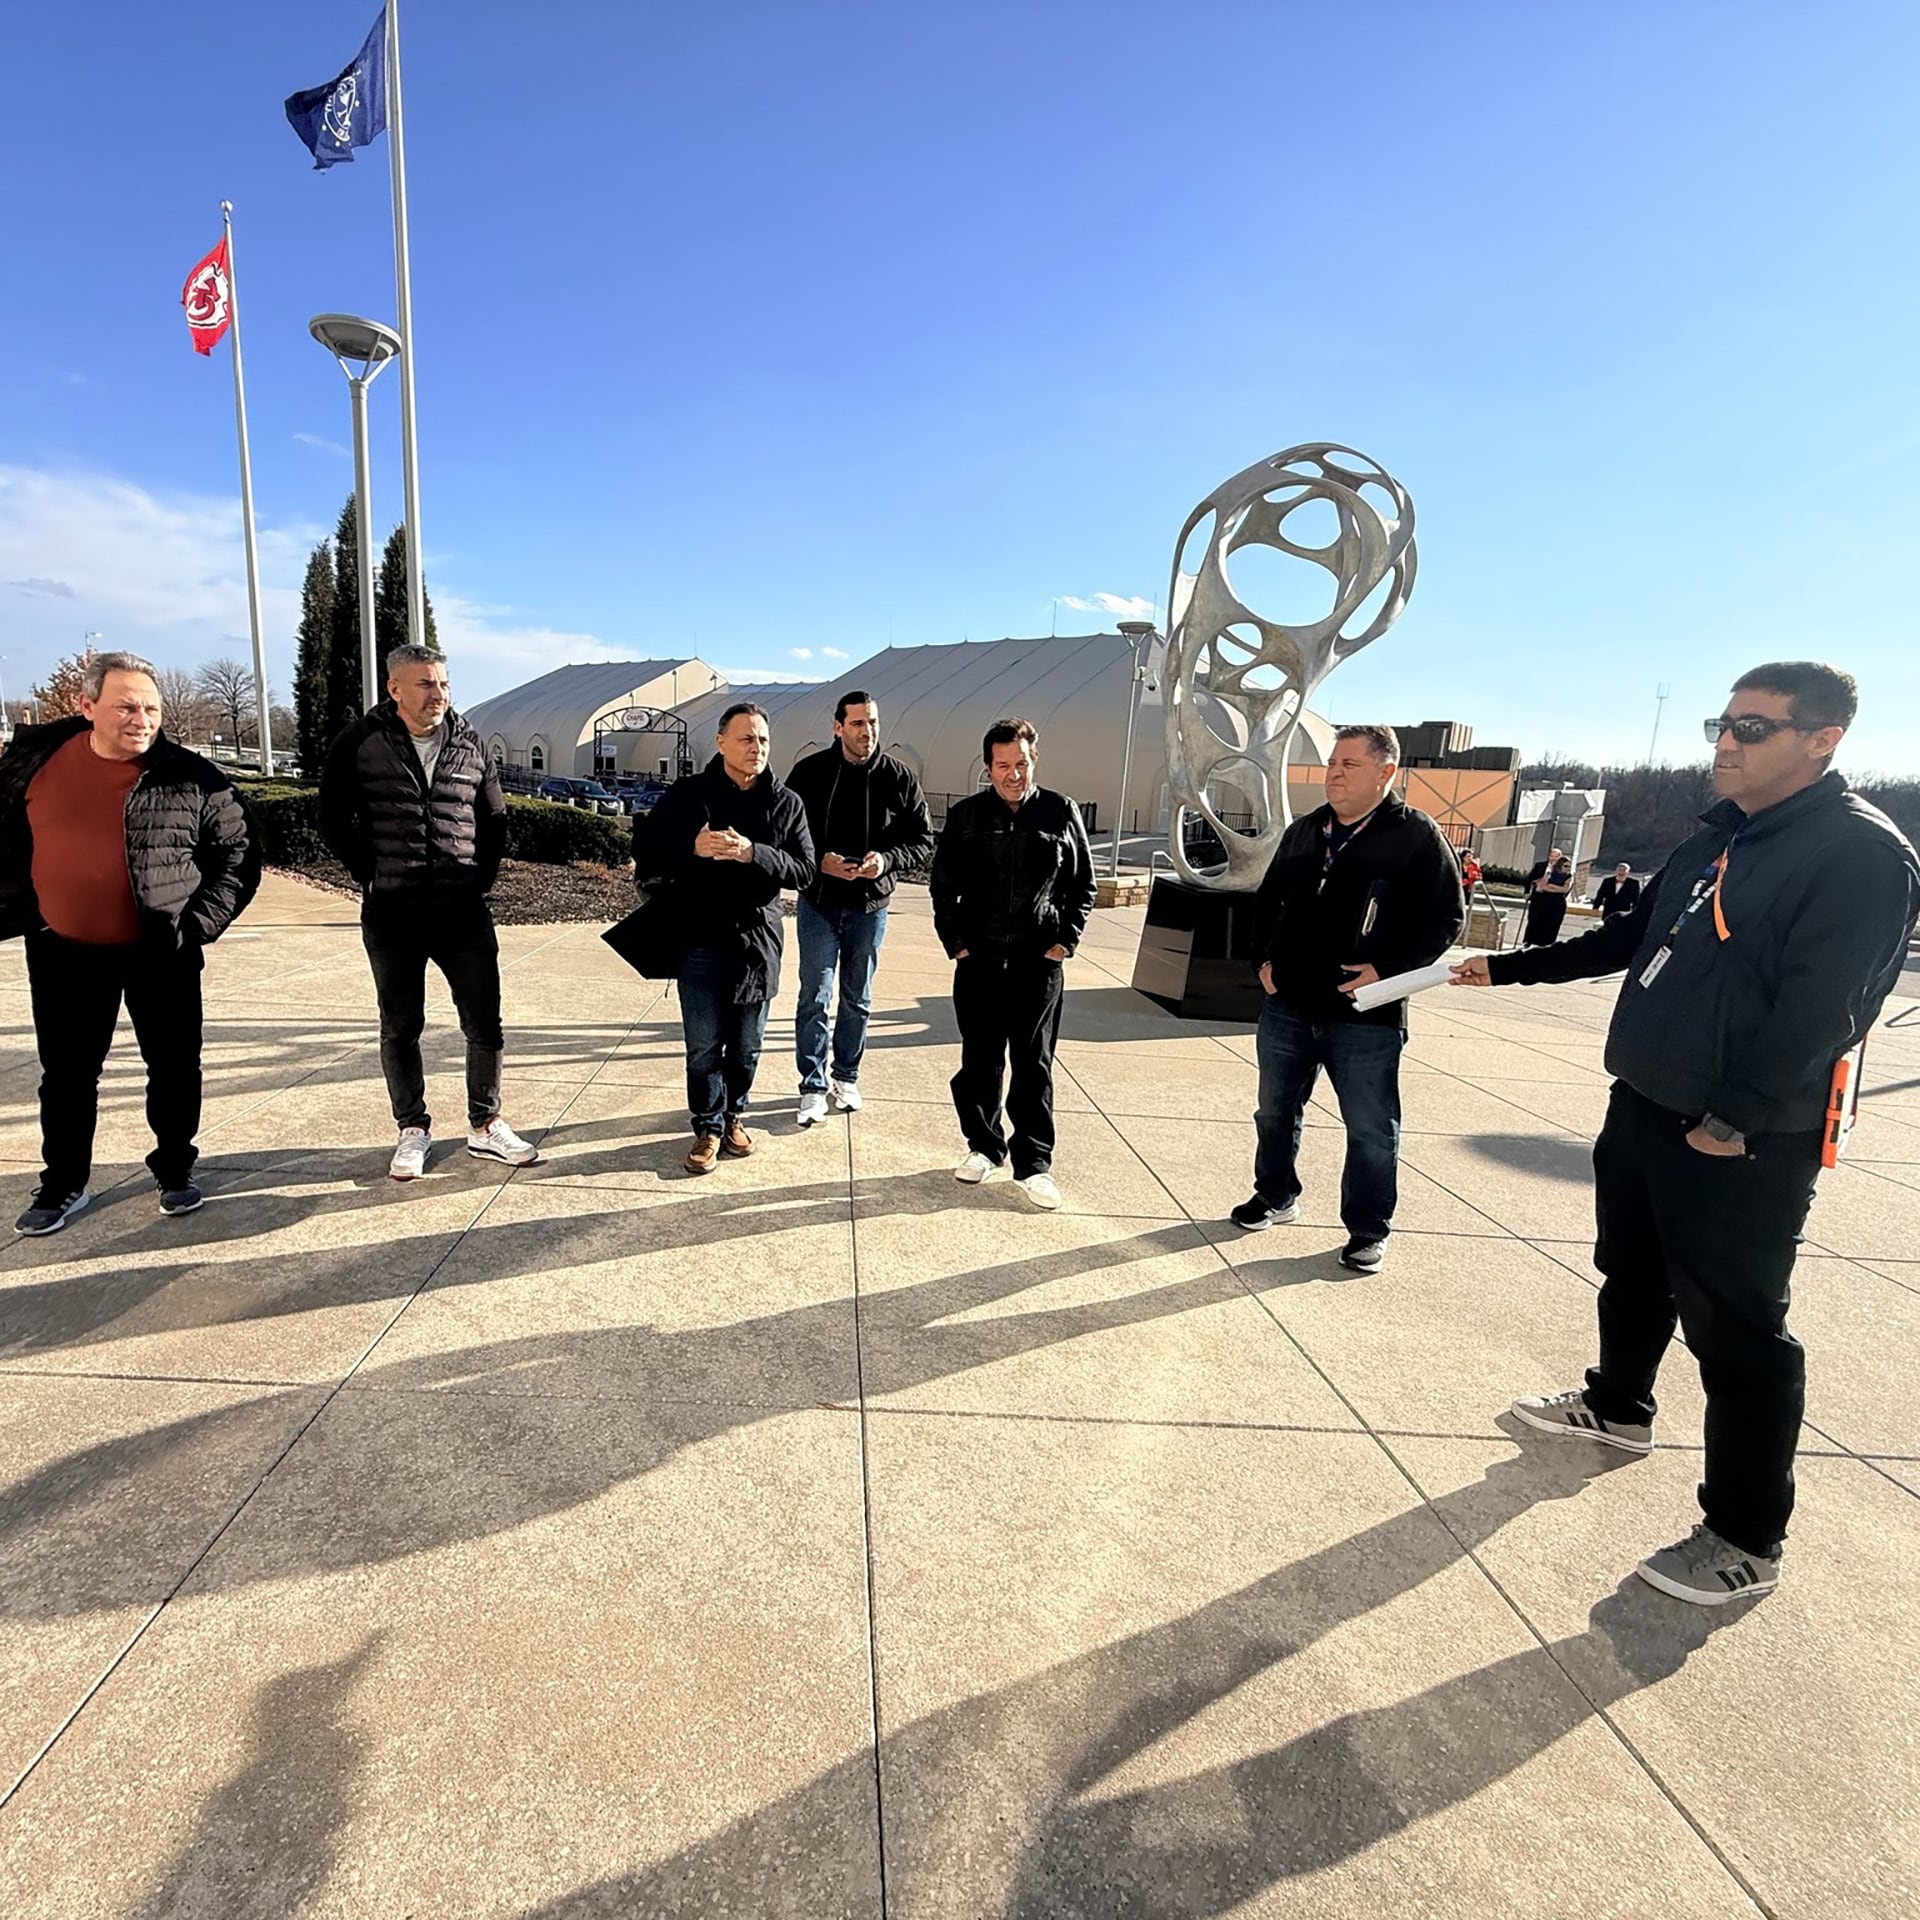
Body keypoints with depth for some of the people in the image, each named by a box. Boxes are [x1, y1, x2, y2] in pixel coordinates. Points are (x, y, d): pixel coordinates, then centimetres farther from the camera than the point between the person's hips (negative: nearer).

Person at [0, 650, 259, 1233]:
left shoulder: (191, 778, -7)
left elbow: (238, 857, -2)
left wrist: (198, 924, -9)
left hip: (160, 954, -2)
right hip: (63, 953, 2)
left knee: (174, 1067, 7)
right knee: (66, 1073, 12)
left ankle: (175, 1172, 26)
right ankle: (63, 1187, 27)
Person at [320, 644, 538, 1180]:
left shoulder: (470, 746, 6)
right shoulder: (361, 743, -2)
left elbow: (495, 819, 14)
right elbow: (334, 820, 2)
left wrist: (483, 877, 5)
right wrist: (372, 875, -3)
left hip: (463, 909, 2)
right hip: (391, 914, -2)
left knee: (485, 1022, 4)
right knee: (400, 1027, 9)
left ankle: (486, 1126, 19)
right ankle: (413, 1130, 23)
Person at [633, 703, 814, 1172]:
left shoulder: (787, 803, 2)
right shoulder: (688, 792, -1)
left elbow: (804, 869, -4)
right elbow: (647, 852, -1)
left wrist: (754, 853, -20)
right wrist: (692, 848, -20)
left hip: (758, 942, 1)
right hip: (700, 941, -1)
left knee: (746, 1045, 12)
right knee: (704, 1046, 4)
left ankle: (733, 1116, 33)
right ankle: (708, 1127, 20)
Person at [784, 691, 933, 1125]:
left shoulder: (898, 777, -4)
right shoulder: (810, 772, -6)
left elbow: (923, 841, 0)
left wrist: (888, 859, -18)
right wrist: (819, 861, -19)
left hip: (870, 905, 2)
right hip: (819, 902, -1)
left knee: (858, 999, 14)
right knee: (815, 998, 0)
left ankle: (846, 1078, 30)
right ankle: (813, 1086, 12)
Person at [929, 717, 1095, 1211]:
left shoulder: (1060, 813, 0)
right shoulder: (965, 816, 2)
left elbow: (1082, 886, 7)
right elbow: (943, 886, 9)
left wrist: (1066, 940, -1)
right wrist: (955, 942, 2)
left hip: (1039, 963, -1)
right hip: (978, 961, 1)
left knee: (1033, 1066, 3)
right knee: (979, 1061, 9)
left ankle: (1034, 1163, 13)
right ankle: (984, 1147, 26)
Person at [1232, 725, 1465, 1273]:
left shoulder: (1416, 836, -8)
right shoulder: (1304, 831, 9)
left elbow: (1446, 917, -9)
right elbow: (1268, 899, 20)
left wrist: (1388, 970, -17)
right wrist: (1265, 957, 8)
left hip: (1366, 1014, -5)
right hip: (1288, 1005, 5)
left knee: (1371, 1129, 5)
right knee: (1275, 1111, 17)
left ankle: (1368, 1229, 21)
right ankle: (1275, 1197, 37)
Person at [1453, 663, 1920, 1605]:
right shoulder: (1718, 837, 11)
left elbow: (1821, 1011, -23)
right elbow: (1630, 939, 20)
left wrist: (1733, 1120, -22)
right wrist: (1510, 968, 17)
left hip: (1741, 1145, -9)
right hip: (1644, 1107, 9)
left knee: (1734, 1330, 1)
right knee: (1632, 1277, 24)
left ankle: (1746, 1538, 17)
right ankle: (1618, 1407, 47)